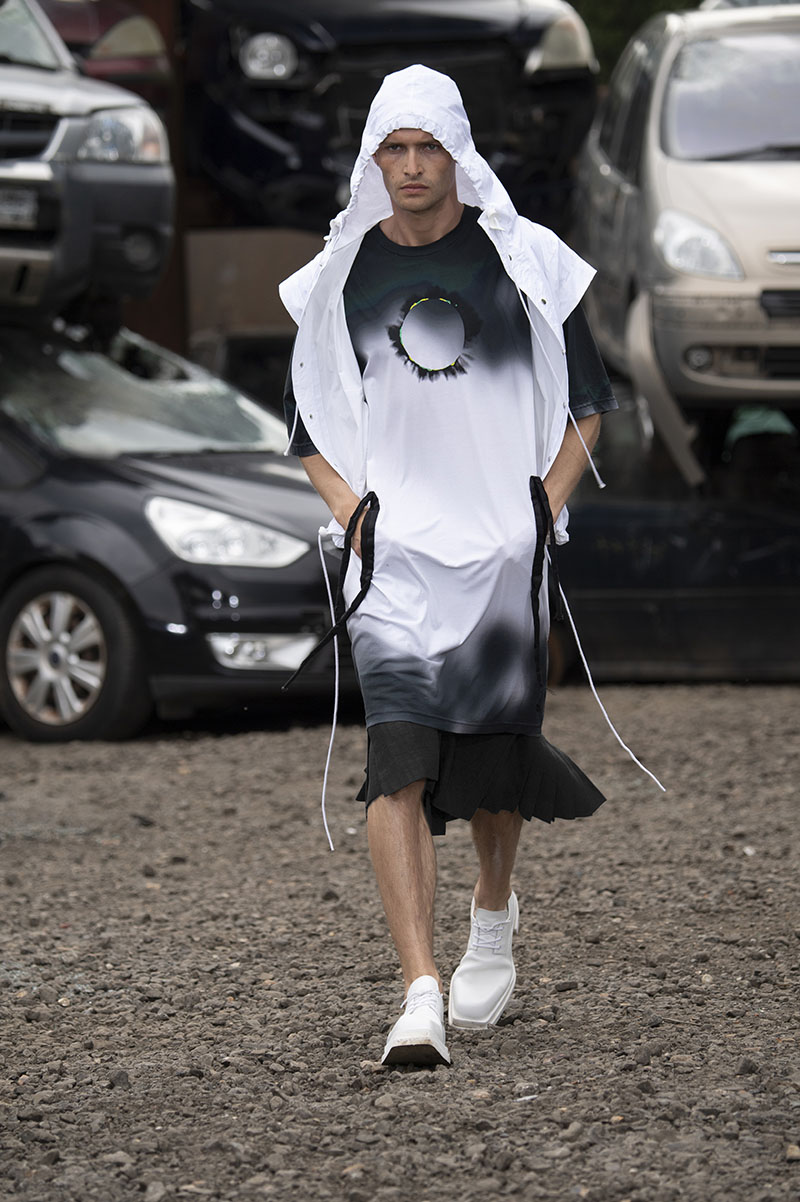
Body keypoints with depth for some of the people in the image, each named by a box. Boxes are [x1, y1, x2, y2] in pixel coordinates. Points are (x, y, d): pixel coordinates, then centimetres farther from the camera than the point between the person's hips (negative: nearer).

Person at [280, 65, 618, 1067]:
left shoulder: (524, 262, 3)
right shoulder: (340, 277, 6)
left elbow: (584, 403, 11)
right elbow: (308, 419, 16)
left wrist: (543, 511, 0)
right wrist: (349, 510, 0)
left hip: (503, 548, 0)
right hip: (392, 552, 0)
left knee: (492, 755, 10)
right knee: (399, 759, -15)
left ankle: (493, 918, 42)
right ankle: (420, 996, -22)